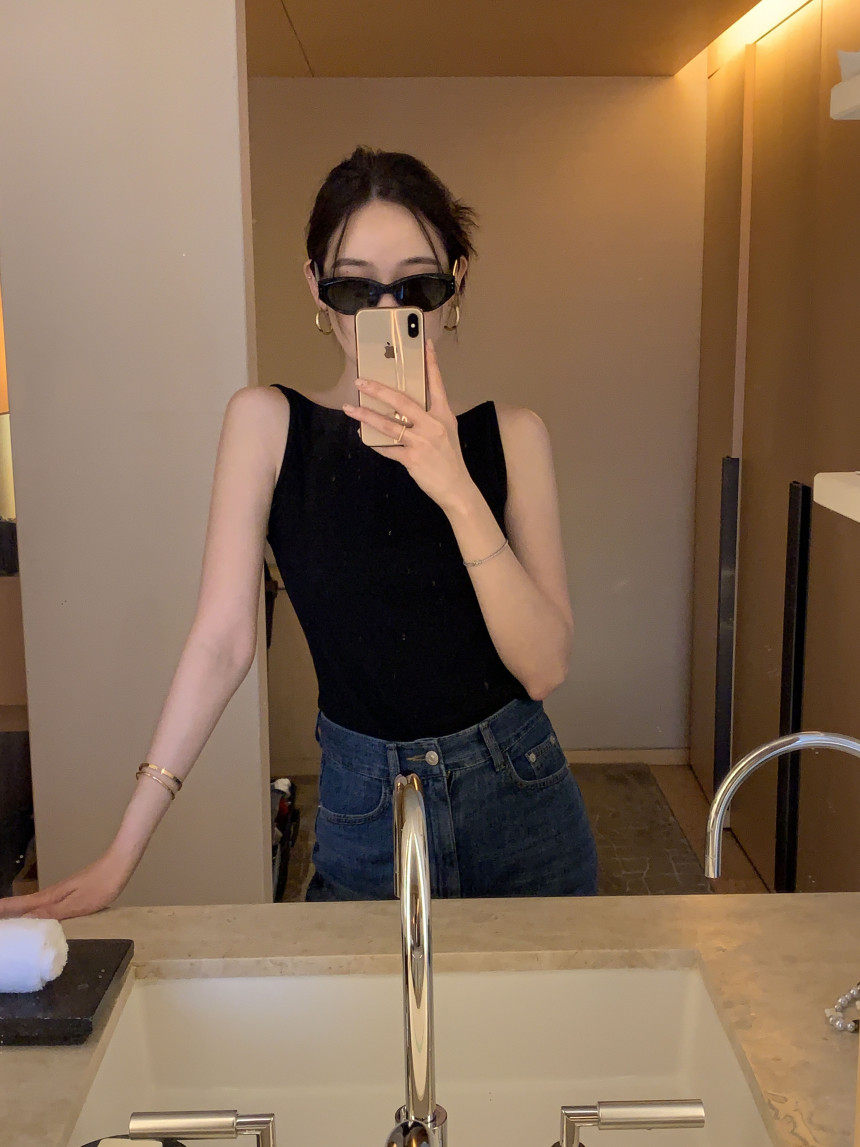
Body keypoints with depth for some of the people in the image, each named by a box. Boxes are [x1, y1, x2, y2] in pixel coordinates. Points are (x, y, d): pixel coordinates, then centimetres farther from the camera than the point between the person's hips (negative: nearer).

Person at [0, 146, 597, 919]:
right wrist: (120, 857, -14)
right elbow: (223, 641, -10)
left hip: (518, 797, 2)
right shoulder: (267, 423, -7)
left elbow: (545, 668, -12)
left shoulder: (511, 435, -5)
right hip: (361, 813, -1)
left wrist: (458, 492, -25)